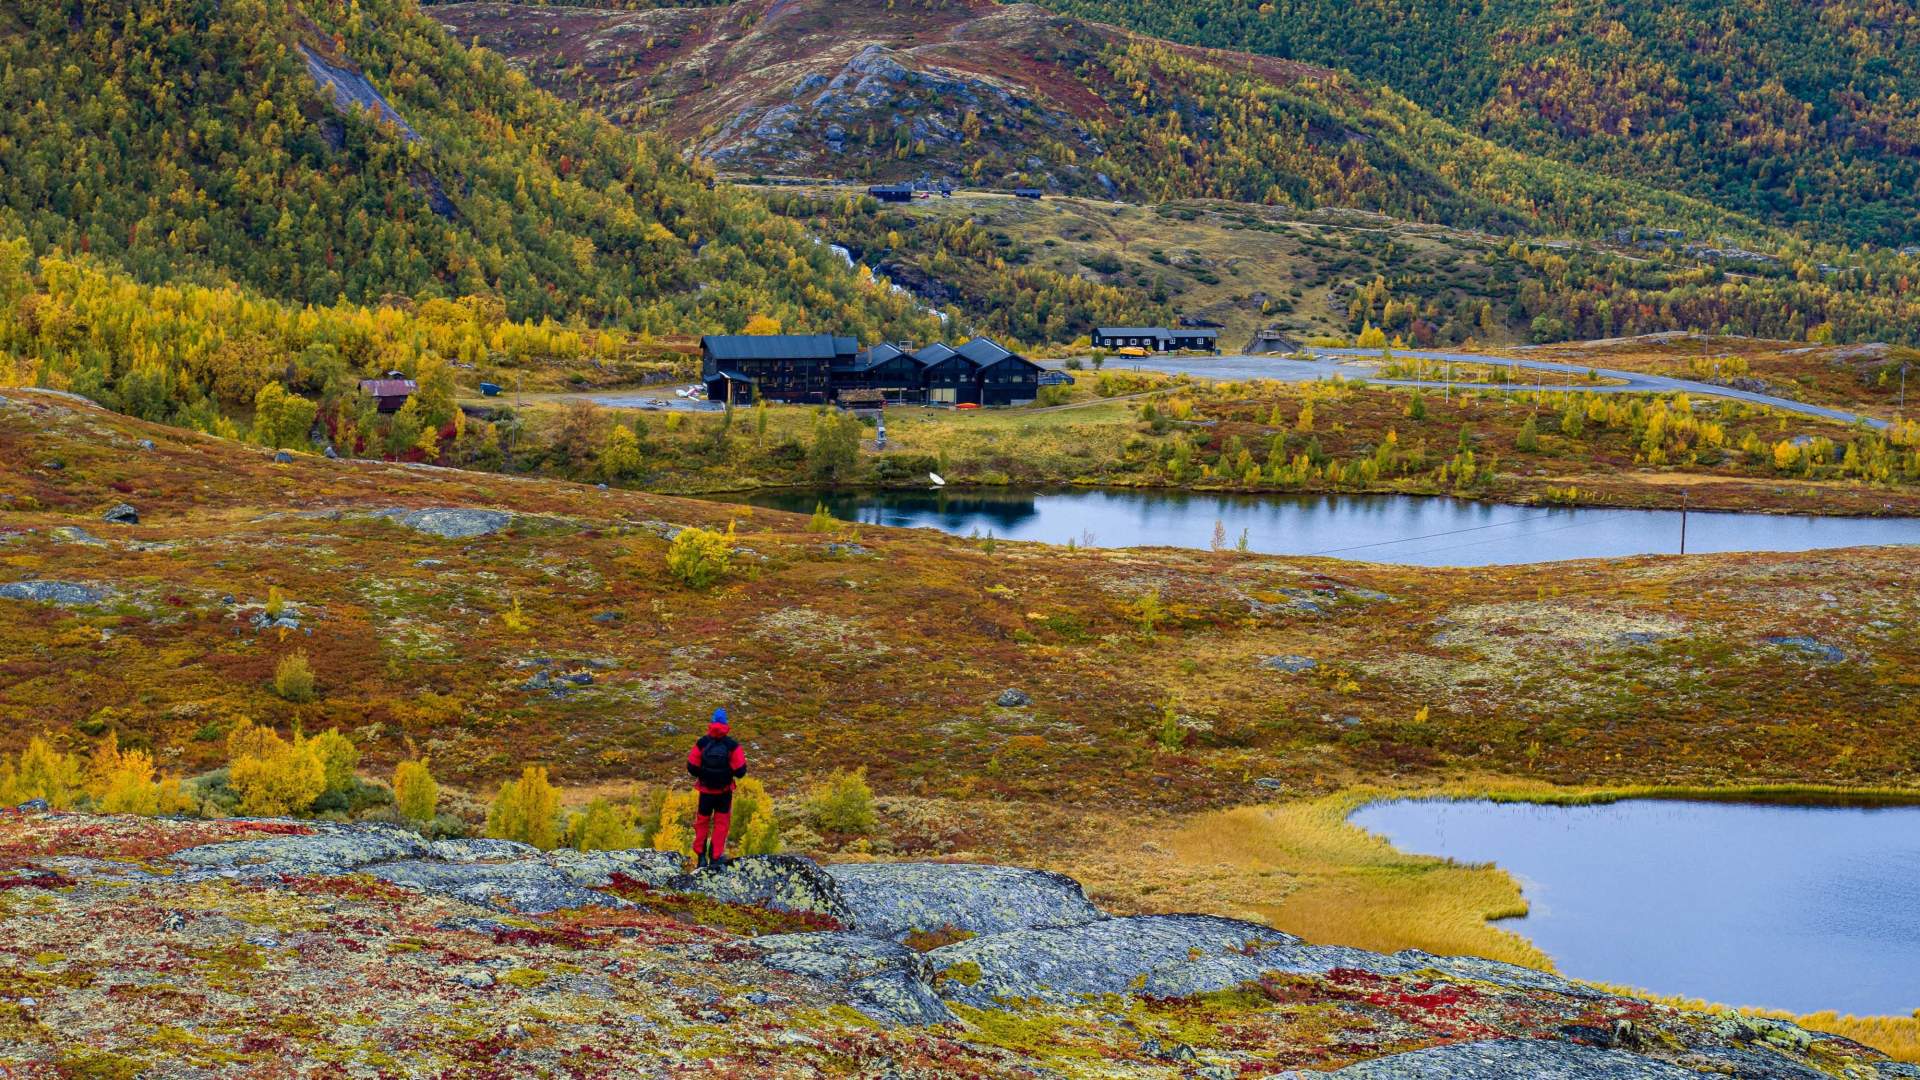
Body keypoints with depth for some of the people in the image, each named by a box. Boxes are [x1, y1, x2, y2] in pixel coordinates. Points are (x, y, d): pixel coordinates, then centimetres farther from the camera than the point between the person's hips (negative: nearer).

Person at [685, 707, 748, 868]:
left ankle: (701, 856, 18)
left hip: (705, 790, 1)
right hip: (724, 790, -1)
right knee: (721, 822, 12)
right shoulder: (732, 746, -18)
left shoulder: (702, 743, -15)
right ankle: (715, 857, 11)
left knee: (702, 821, 17)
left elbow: (691, 767, -10)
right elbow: (740, 770, -16)